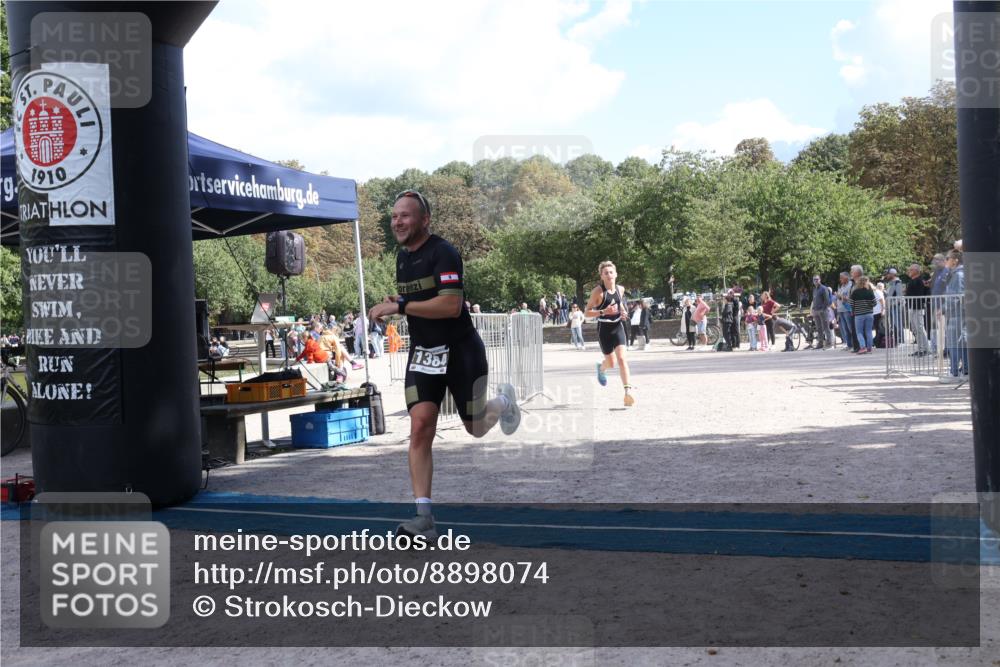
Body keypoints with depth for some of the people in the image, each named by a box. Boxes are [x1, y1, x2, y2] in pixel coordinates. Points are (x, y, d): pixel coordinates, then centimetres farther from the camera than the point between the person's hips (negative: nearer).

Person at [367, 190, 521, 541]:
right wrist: (395, 305, 5)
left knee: (476, 427, 12)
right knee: (420, 426, -13)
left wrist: (400, 306, -27)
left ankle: (504, 400, 49)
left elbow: (451, 305, -29)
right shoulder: (402, 256, 9)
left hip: (461, 351, -5)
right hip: (422, 353, 6)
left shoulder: (443, 252, -18)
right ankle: (423, 517, -16)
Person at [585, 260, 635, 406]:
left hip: (618, 327, 2)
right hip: (604, 329, -2)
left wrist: (623, 310, 1)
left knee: (622, 358, -15)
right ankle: (601, 368, 48)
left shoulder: (620, 289, 1)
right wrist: (603, 312, -26)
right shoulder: (597, 291, -14)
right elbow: (586, 312, -12)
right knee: (611, 363, 10)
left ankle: (628, 391, -20)